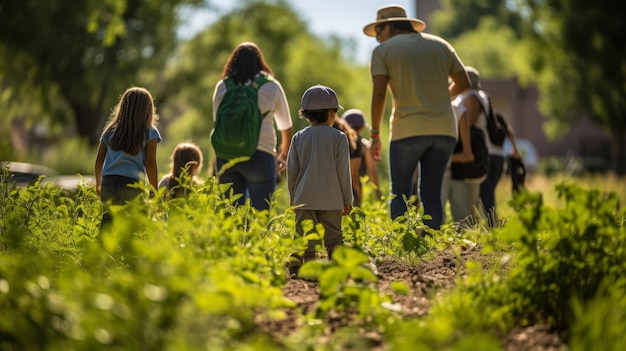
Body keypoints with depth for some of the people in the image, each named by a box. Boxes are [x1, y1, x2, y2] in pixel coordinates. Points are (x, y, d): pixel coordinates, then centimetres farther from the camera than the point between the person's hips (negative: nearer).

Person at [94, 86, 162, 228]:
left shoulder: (110, 130, 14)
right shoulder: (150, 132, 3)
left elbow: (99, 160, 15)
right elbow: (150, 163, -4)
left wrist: (98, 185, 28)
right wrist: (154, 192, 0)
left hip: (108, 183, 4)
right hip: (132, 184, -4)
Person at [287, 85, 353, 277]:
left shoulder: (299, 138, 4)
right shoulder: (338, 137, -3)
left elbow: (292, 169, 6)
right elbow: (343, 171, -2)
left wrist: (292, 196, 18)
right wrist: (347, 199, 6)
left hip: (304, 198, 1)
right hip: (331, 199, -1)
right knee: (333, 237, 6)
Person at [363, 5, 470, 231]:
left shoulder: (383, 50, 2)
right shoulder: (440, 45, 15)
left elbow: (379, 93, -8)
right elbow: (463, 83, 12)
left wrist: (375, 134, -3)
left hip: (408, 129, -4)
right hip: (444, 128, 4)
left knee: (400, 194, 4)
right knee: (432, 194, 7)